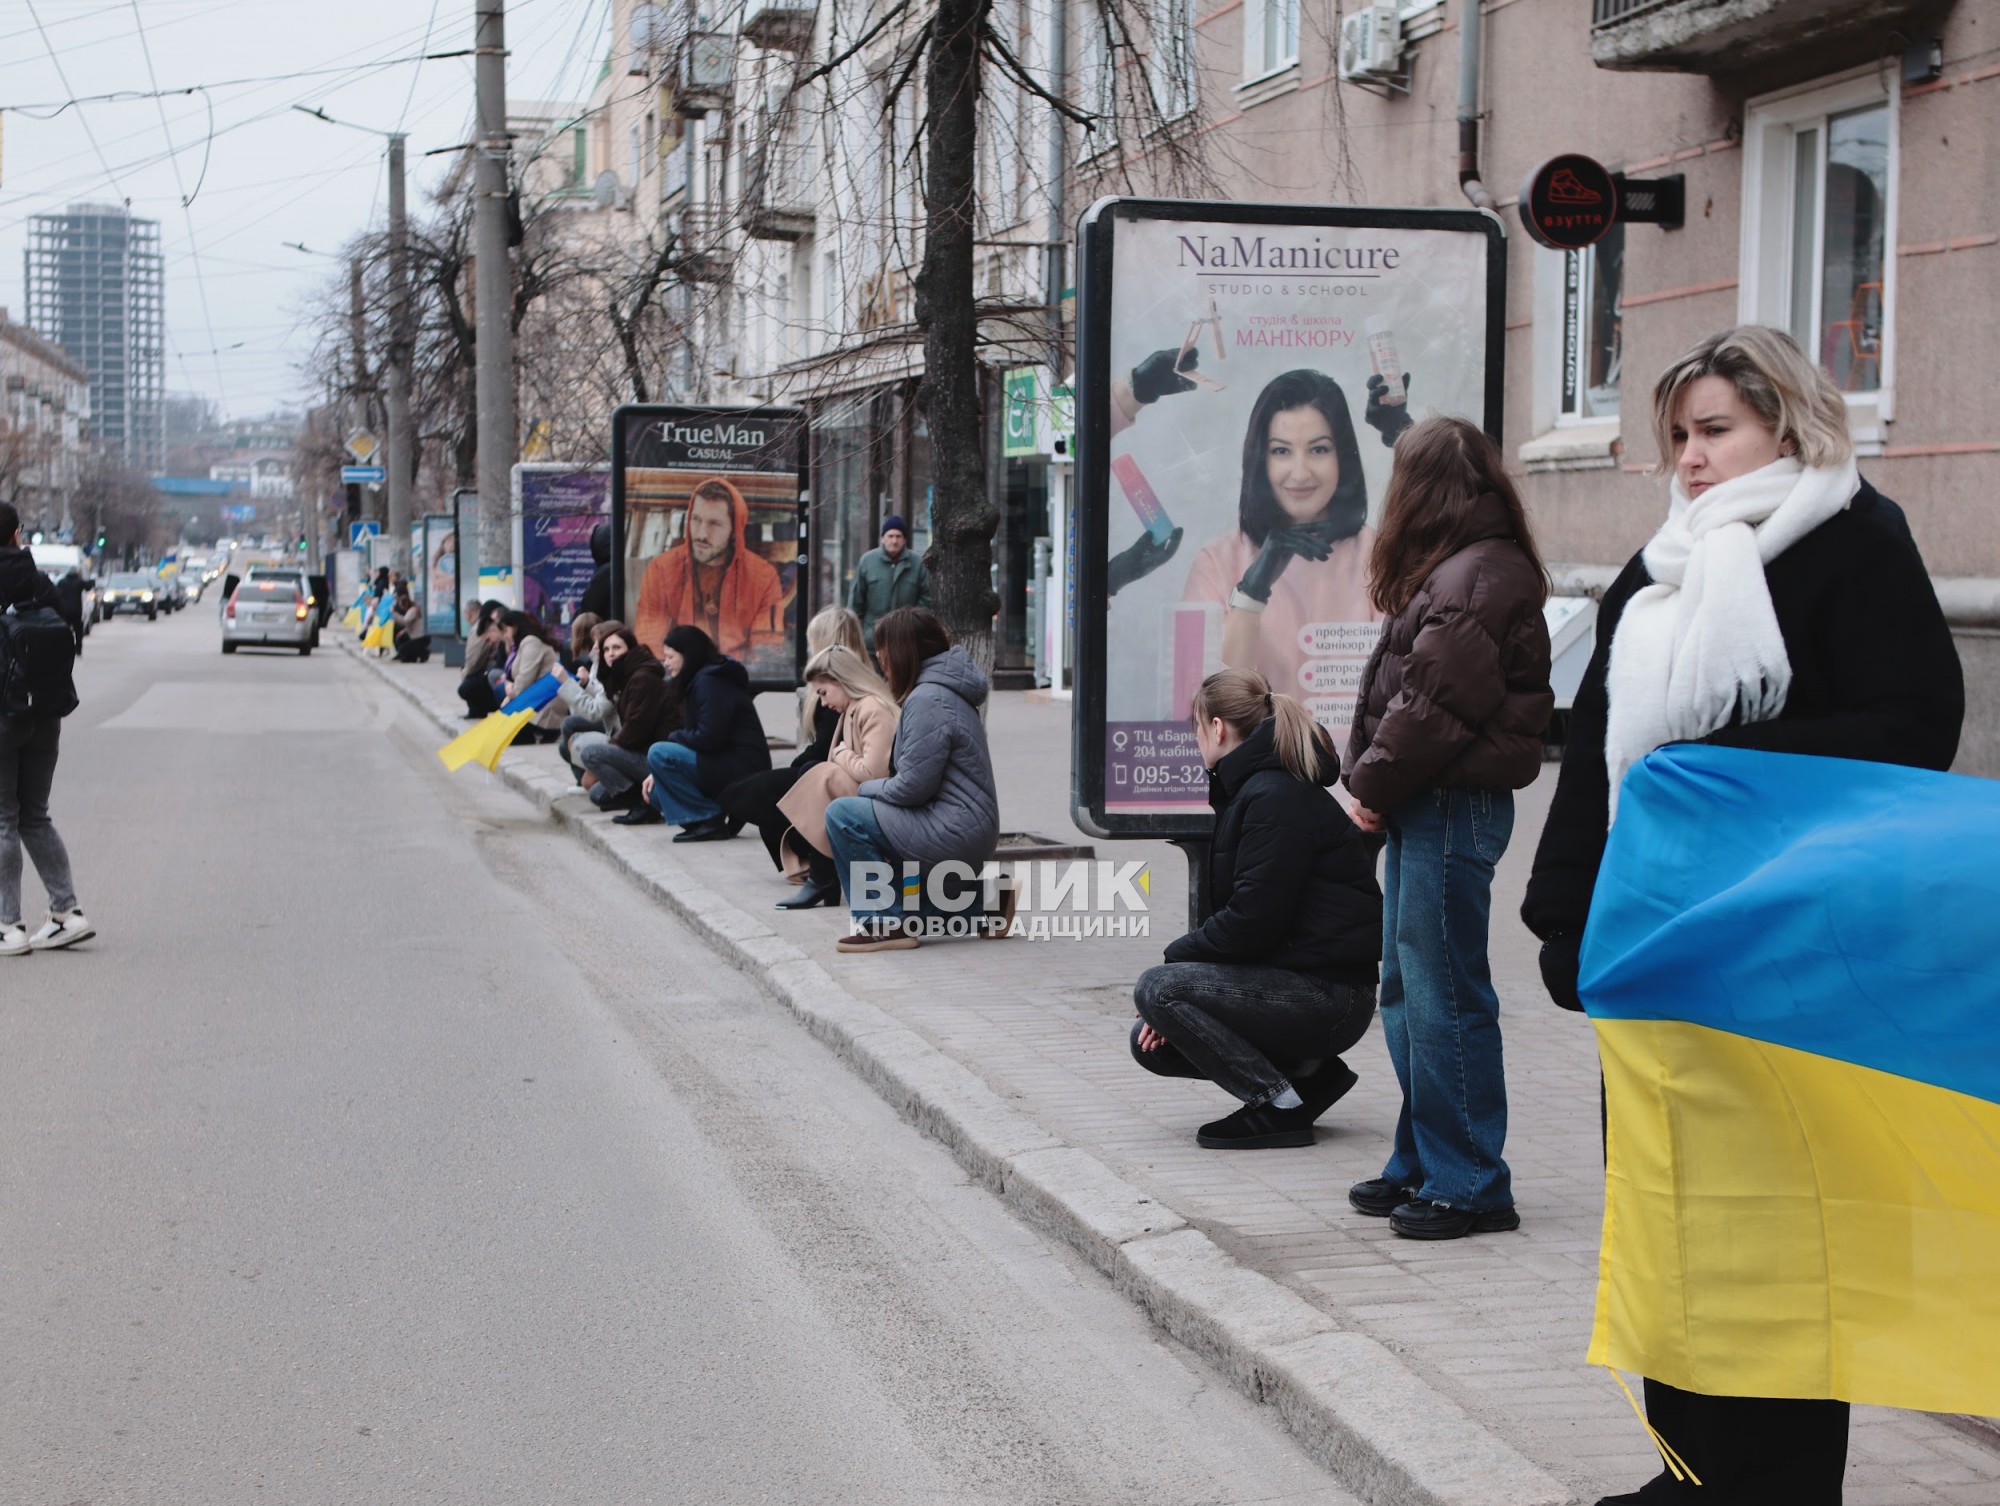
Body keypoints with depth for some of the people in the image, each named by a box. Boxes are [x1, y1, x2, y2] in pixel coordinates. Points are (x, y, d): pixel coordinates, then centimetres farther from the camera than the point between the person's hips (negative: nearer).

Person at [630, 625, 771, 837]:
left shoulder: (710, 682, -15)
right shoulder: (701, 680, 17)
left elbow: (708, 739, -23)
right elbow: (704, 737, 15)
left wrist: (673, 737, -3)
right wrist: (658, 772, 5)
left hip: (741, 768, -11)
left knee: (658, 753, -21)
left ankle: (709, 819, -16)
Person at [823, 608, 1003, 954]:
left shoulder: (927, 700, -17)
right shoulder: (944, 691, 16)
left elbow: (914, 785, -20)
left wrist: (865, 790, -3)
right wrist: (870, 790, 6)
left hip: (953, 833, -11)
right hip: (972, 832, 11)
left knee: (841, 815, -14)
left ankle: (884, 924, -9)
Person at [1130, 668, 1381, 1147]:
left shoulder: (1275, 799, -16)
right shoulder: (1251, 789, 17)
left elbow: (1250, 922, -22)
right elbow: (1240, 913, 15)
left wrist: (1177, 955, -7)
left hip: (1327, 996, -10)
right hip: (1297, 981, 10)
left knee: (1155, 988, -19)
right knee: (1151, 1044, 5)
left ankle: (1281, 1105, -11)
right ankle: (1306, 1070, 10)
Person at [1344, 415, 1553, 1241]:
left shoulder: (1480, 576, -15)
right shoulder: (1454, 570, 18)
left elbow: (1436, 705, -20)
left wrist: (1370, 781, -9)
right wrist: (1374, 782, 6)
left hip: (1453, 806, -11)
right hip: (1424, 807, 11)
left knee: (1444, 995, -6)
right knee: (1406, 989, 15)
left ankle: (1469, 1184, 1)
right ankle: (1422, 1164, 24)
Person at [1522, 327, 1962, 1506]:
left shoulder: (1855, 546, -6)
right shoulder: (1662, 571, 17)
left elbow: (1912, 733, -16)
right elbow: (1599, 746, 17)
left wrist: (1725, 765, -21)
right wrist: (1570, 917, 10)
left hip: (1781, 960, -8)